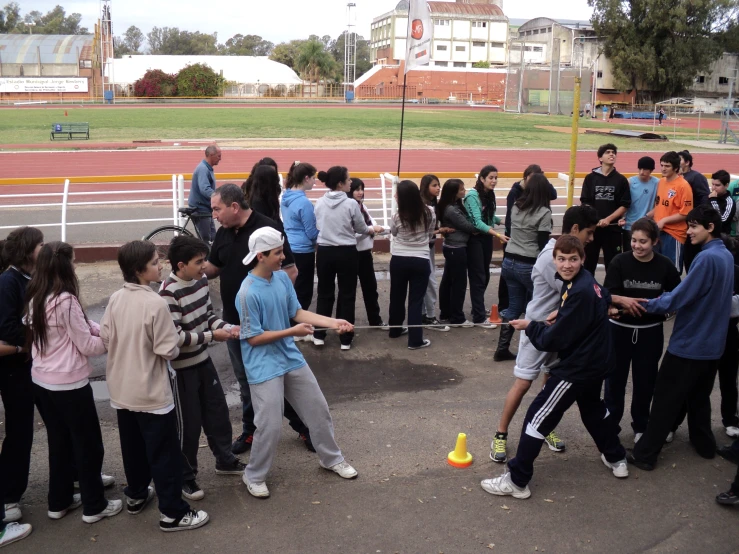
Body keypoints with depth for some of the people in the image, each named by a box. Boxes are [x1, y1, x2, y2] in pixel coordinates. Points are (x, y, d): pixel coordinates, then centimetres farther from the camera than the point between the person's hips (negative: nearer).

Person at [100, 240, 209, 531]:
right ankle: (173, 513, 12)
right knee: (164, 454, 3)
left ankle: (136, 495, 41)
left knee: (133, 447, 24)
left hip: (122, 390, 7)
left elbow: (105, 338, 4)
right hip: (151, 393, -7)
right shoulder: (156, 303, -23)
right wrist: (175, 345, 1)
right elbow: (168, 350, -20)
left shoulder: (115, 299, -3)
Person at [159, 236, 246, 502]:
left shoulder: (201, 280, -1)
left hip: (203, 360, 7)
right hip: (181, 367, -7)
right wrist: (212, 336, -21)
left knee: (217, 412, 19)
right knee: (189, 423, 5)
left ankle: (225, 460, 39)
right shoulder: (169, 293, -25)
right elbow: (175, 337, -27)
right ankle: (185, 477, 23)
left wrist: (227, 327, -8)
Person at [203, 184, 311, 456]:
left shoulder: (267, 228, -16)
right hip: (234, 320, 6)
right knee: (246, 378, 16)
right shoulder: (223, 233, 4)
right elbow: (211, 269, 13)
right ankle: (251, 430, 30)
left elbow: (290, 271, -15)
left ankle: (302, 425, 23)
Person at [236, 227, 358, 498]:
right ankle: (254, 476, 21)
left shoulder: (282, 278, -3)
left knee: (319, 410, 16)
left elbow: (297, 312, 4)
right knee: (270, 427, -4)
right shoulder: (248, 293, -22)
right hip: (264, 367, -7)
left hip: (291, 358, 7)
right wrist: (292, 331, -20)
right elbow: (254, 338, -18)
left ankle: (332, 458, 37)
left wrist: (333, 322, -6)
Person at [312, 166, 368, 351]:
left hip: (324, 251, 3)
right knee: (347, 295, 8)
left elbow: (318, 227, 10)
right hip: (346, 252, -3)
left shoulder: (319, 203, -3)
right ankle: (345, 339, 13)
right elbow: (361, 229, -1)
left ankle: (319, 335, 20)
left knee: (324, 293, 15)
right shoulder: (351, 204, -14)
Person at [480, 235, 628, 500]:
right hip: (595, 361, 10)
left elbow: (553, 341, -25)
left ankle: (516, 481, 0)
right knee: (593, 408, 32)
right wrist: (561, 316, 14)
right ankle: (616, 459, 49)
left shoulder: (579, 293, -28)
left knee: (538, 417, -5)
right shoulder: (586, 281, 1)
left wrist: (530, 326, -7)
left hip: (578, 366, -10)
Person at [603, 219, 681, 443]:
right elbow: (609, 295, -14)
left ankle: (641, 426, 32)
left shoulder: (665, 265, -6)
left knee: (645, 381, 13)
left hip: (650, 332, 2)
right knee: (615, 379, 6)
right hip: (620, 329, -1)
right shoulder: (620, 262, -11)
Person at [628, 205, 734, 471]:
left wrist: (645, 304, -12)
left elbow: (679, 297, -24)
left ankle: (645, 453, 5)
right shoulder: (726, 256, 7)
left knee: (666, 399, -1)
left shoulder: (707, 258, -23)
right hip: (712, 342, 8)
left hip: (689, 343, -8)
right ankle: (704, 443, 35)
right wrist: (662, 301, 5)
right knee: (699, 396, 23)